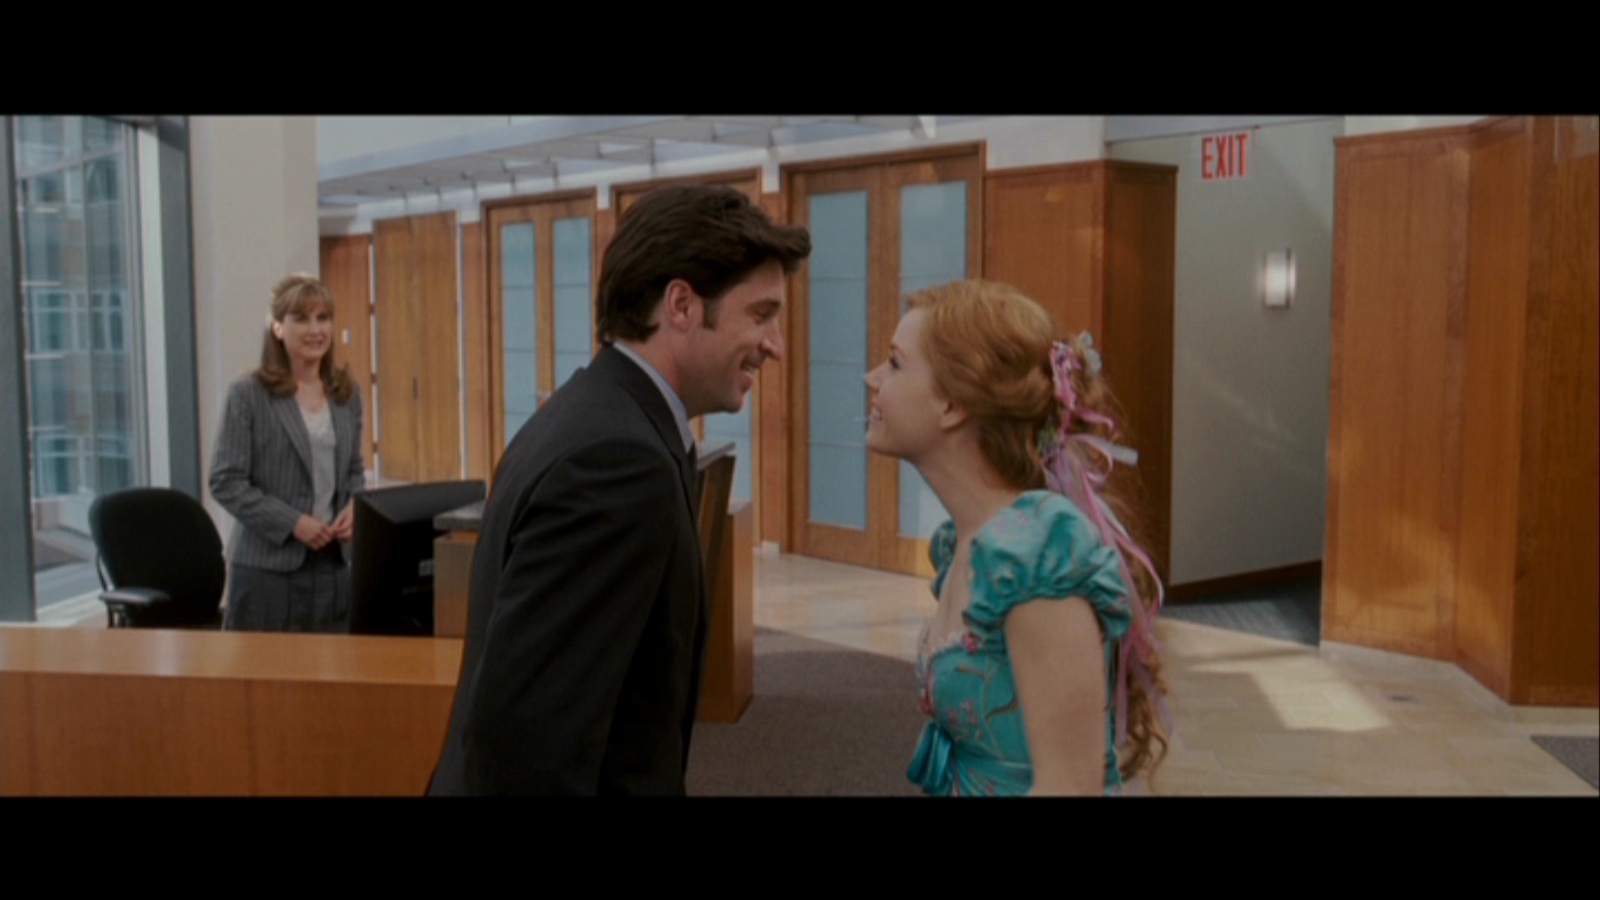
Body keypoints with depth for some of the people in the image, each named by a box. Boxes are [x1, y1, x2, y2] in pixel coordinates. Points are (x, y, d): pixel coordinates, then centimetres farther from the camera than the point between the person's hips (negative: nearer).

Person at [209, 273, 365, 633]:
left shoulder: (347, 394, 10)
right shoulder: (249, 395, -6)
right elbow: (226, 482, -9)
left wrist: (355, 507, -3)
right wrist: (292, 523, -17)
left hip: (335, 564, 4)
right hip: (267, 567, -4)